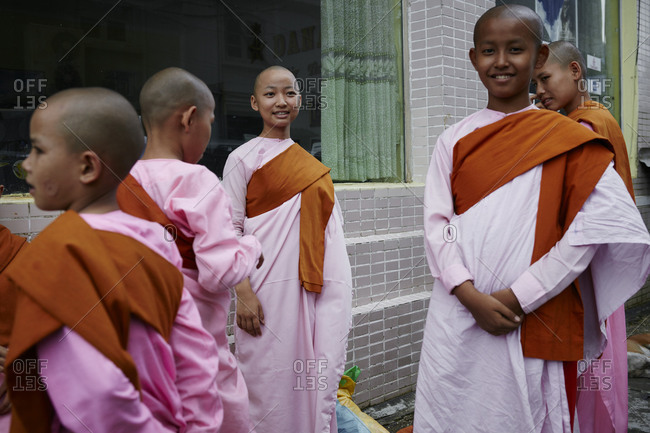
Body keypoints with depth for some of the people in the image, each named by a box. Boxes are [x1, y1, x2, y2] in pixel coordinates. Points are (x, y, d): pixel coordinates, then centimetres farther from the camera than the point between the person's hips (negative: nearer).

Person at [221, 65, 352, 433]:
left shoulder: (312, 163, 16)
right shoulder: (243, 158, 1)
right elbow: (230, 230, -3)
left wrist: (341, 288, 13)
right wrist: (243, 293, -12)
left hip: (323, 285, 4)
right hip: (273, 286, -4)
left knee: (322, 380, 6)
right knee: (272, 379, 3)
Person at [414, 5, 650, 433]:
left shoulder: (568, 139, -1)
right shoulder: (455, 140, 6)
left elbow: (593, 228, -8)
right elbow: (437, 224, 0)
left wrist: (518, 297, -13)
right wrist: (471, 296, -13)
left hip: (534, 324, -2)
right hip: (455, 318, 2)